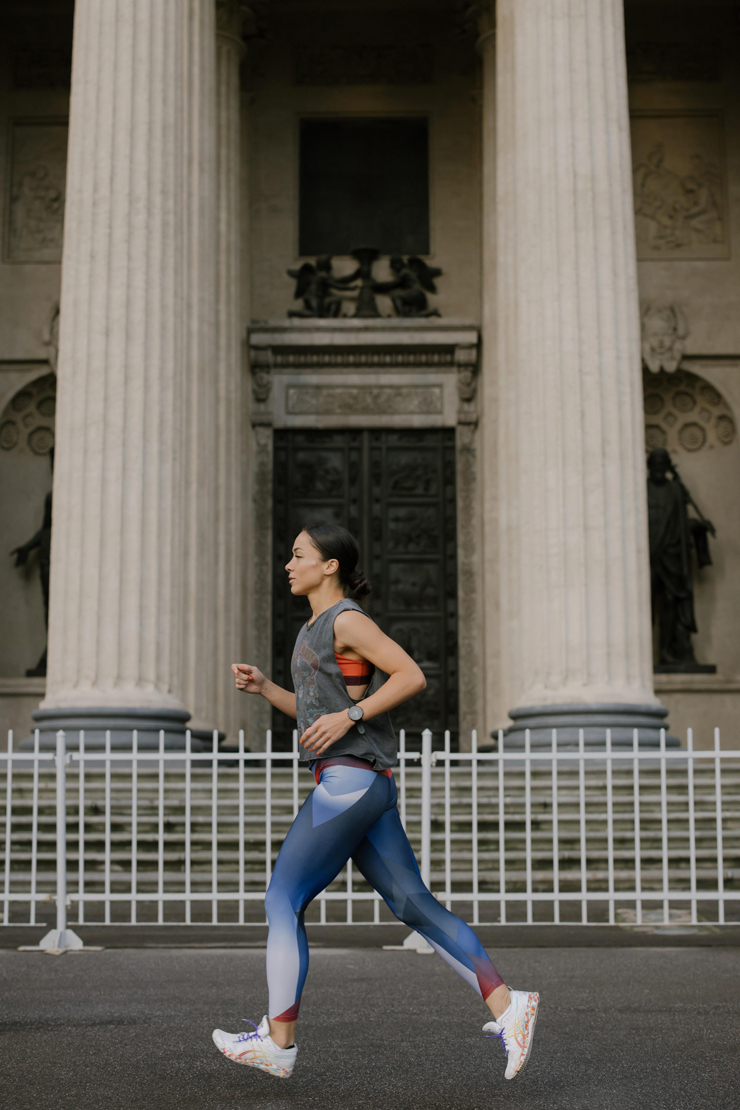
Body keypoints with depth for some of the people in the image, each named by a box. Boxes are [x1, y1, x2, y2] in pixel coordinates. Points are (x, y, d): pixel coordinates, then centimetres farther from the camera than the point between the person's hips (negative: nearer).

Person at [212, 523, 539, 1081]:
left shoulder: (347, 619, -7)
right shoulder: (316, 628, 21)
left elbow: (412, 676, -14)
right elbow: (314, 713, 25)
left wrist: (348, 716, -18)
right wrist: (263, 686, 13)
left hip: (351, 778, -10)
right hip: (361, 784, 10)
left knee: (284, 901, -4)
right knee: (414, 904, 6)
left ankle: (278, 1042, 1)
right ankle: (506, 1005, 4)